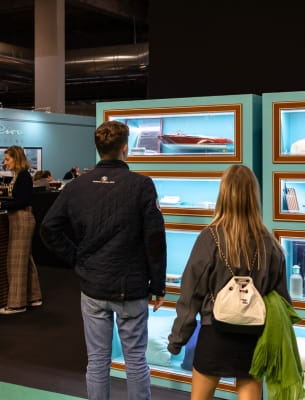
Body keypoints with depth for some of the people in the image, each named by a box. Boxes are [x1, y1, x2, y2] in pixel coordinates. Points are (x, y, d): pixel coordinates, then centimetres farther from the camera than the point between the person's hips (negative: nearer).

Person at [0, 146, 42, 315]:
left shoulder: (23, 176, -15)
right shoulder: (18, 176, 11)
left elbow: (23, 202, -19)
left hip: (22, 220, -10)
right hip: (19, 220, 10)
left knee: (17, 261, -4)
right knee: (25, 259, 15)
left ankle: (17, 303, 3)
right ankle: (33, 297, 25)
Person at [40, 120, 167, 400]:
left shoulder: (77, 186, 0)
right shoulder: (141, 184, -10)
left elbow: (48, 229, -1)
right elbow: (155, 238, -12)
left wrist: (76, 259, 5)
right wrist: (158, 285, -4)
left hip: (92, 287, 3)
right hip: (131, 288, -2)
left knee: (97, 359, 11)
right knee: (135, 358, 11)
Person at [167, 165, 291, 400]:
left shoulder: (210, 239, -14)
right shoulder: (270, 245, -6)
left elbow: (191, 296, -9)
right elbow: (282, 299, 1)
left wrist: (177, 338, 3)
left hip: (215, 334, -2)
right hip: (254, 337, 2)